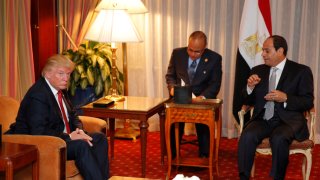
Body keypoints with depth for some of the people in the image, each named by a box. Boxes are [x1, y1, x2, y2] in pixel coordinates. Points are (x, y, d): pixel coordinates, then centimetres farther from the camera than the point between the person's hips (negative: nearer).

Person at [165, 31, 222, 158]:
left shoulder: (214, 58, -5)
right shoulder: (177, 53, 0)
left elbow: (215, 84, -4)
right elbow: (170, 75, 11)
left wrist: (203, 97, -23)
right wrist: (172, 87, -11)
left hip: (202, 99, -1)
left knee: (204, 126, -27)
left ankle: (204, 158, -6)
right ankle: (173, 158, -5)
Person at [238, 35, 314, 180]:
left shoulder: (301, 71, 2)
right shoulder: (258, 70, 14)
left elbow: (308, 102, -1)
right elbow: (249, 101, 17)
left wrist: (285, 98, -18)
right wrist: (250, 86, -5)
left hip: (288, 120, -3)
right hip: (262, 119, 3)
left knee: (279, 138, -35)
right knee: (247, 136, -29)